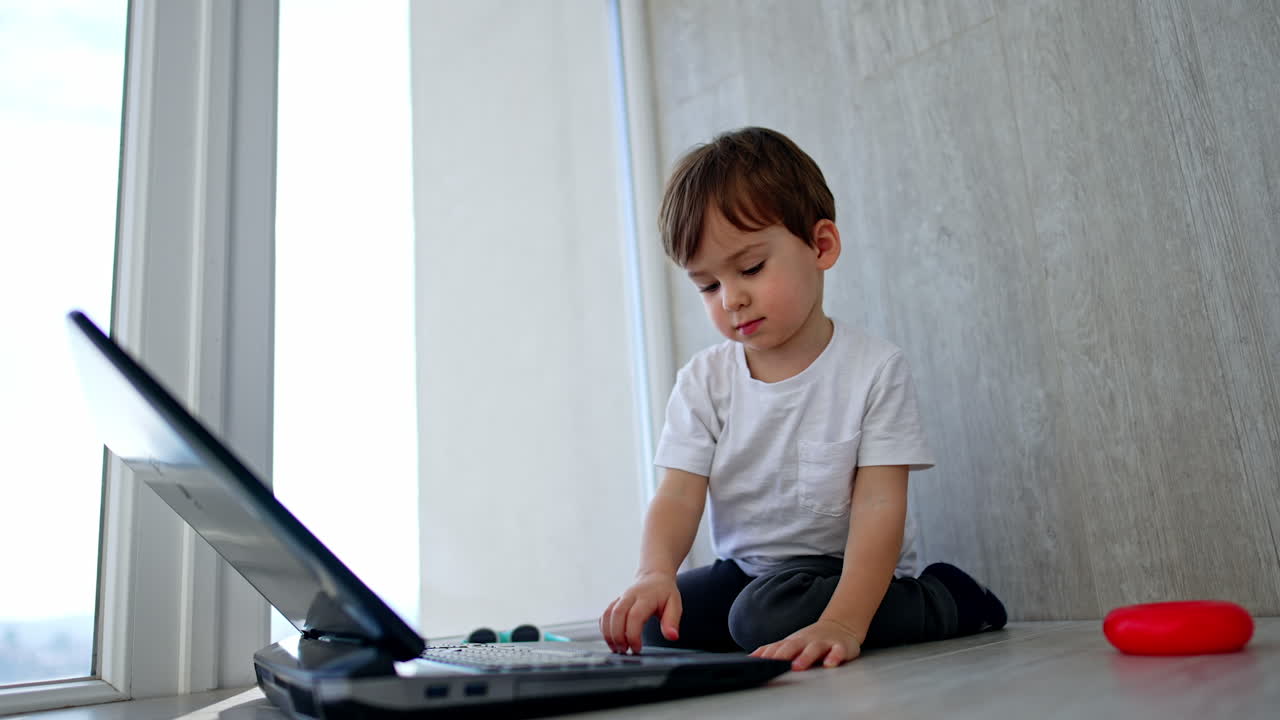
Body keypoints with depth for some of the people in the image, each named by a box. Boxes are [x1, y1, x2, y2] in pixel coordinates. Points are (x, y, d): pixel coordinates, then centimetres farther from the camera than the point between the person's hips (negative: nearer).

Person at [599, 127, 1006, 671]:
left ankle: (944, 602, -6)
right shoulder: (703, 381, -2)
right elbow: (678, 496, -11)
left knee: (768, 615, -31)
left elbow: (880, 506, -19)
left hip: (851, 572, -6)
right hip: (745, 569, 6)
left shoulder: (874, 368, -13)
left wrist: (842, 623, -34)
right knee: (657, 624, -12)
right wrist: (655, 572, -34)